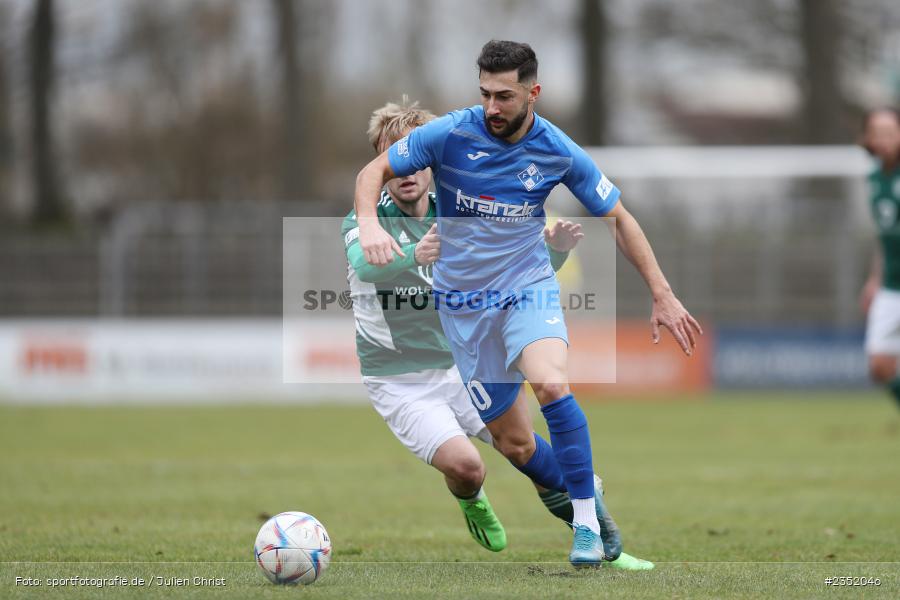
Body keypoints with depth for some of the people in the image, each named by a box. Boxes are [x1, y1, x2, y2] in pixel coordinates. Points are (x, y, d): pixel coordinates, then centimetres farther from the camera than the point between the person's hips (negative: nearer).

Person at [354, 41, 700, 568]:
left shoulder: (558, 151, -9)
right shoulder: (449, 134, -13)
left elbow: (619, 217, 2)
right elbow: (374, 171, -5)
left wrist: (662, 295, 0)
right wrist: (370, 222, -27)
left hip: (529, 289, -1)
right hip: (464, 303, 1)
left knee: (551, 385, -32)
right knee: (514, 442, 2)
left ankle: (588, 524, -24)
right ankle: (581, 491, 32)